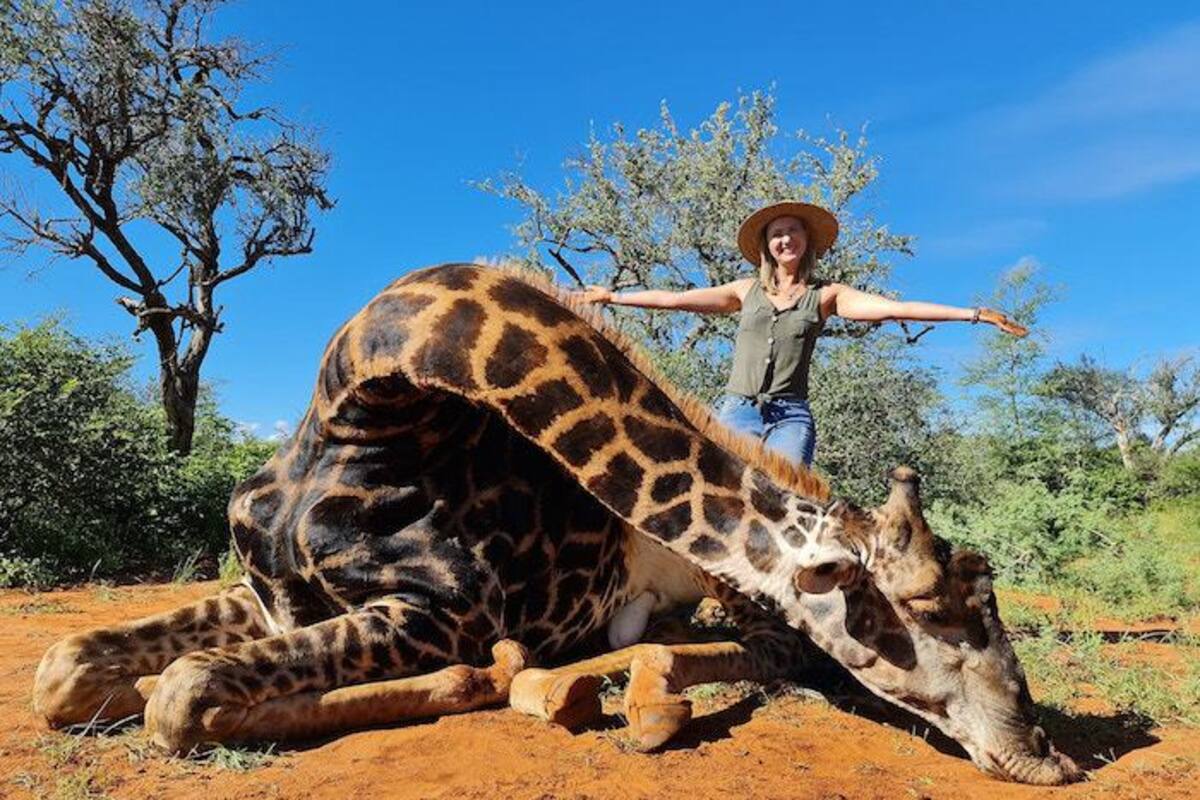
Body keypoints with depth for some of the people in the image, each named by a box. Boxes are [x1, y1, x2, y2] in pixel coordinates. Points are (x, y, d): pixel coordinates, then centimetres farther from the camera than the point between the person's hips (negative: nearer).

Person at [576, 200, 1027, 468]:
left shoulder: (825, 296, 11)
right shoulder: (747, 291, 16)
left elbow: (895, 308, 2)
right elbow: (675, 299, 17)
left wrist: (974, 314, -5)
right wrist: (613, 297, 17)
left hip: (790, 416, -1)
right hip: (736, 410, 1)